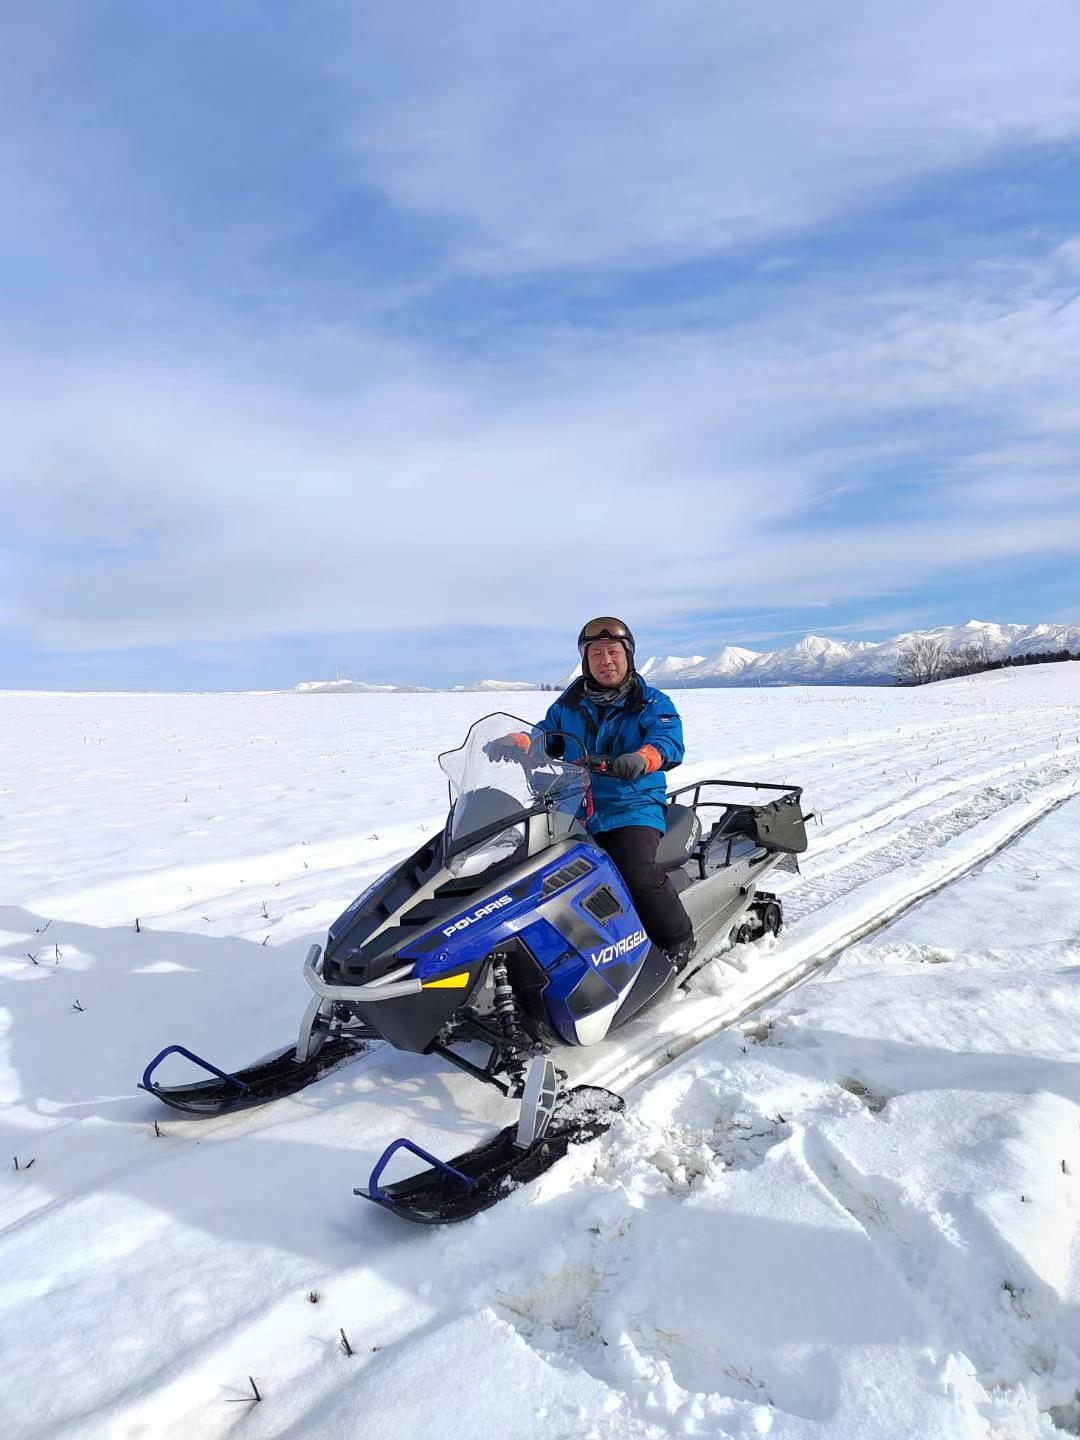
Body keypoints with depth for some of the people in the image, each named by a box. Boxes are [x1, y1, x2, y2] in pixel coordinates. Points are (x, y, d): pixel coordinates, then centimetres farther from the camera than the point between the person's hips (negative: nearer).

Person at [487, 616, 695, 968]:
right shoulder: (567, 706, 14)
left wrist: (643, 758, -38)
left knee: (638, 872, -28)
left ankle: (678, 942, -3)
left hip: (633, 808, -4)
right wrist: (514, 743, -14)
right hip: (574, 810, 4)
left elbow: (669, 741, -15)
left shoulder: (652, 704, 2)